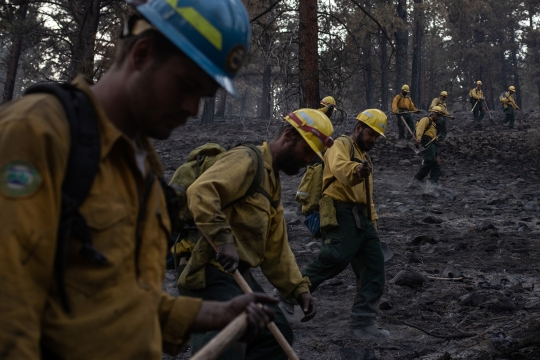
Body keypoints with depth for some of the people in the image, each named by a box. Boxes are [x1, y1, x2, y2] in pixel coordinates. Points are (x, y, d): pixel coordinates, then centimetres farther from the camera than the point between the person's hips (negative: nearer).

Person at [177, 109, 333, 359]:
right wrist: (223, 239, -35)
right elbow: (200, 192, -28)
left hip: (239, 275, 10)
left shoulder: (273, 183, 22)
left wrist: (298, 288, 16)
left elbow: (276, 248, 24)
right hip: (212, 273, -10)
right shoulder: (247, 159, -9)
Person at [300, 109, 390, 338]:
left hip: (361, 217, 9)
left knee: (373, 267, 3)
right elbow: (339, 168, -27)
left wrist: (372, 220, 24)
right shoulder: (341, 145, -1)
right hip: (341, 212, -9)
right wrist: (356, 170, -48)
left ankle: (363, 322, 7)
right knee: (337, 257, -25)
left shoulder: (363, 156, 29)